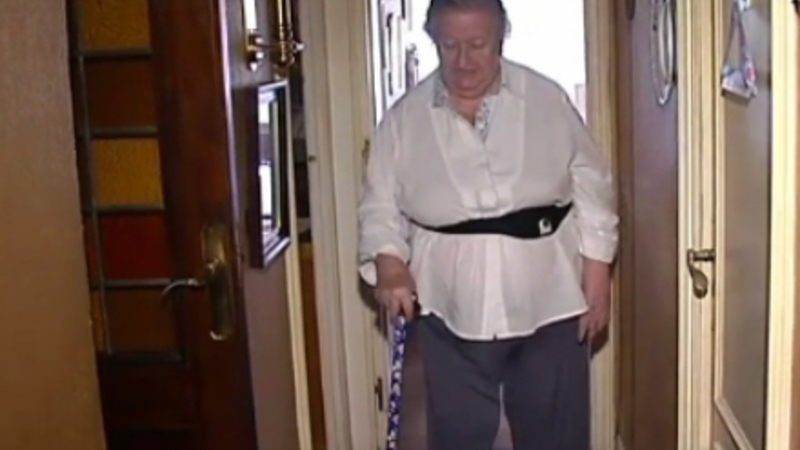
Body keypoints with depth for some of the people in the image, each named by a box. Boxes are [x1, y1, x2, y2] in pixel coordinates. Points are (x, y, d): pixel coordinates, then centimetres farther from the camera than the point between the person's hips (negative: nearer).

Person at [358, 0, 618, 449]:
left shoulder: (548, 99, -4)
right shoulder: (405, 118, -2)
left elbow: (593, 191, 1)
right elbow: (381, 207, 2)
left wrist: (597, 282, -2)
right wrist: (389, 265, -17)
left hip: (548, 303, 0)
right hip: (452, 311, 1)